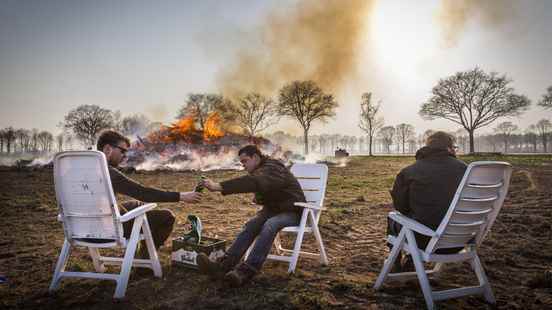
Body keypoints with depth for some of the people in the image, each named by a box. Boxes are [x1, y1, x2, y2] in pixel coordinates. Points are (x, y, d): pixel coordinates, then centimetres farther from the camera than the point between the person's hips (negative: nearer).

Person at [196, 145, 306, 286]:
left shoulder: (272, 168, -21)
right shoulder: (261, 170, 9)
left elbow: (252, 182, -40)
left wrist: (218, 186, -47)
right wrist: (259, 198, -9)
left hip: (292, 211, -8)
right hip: (273, 209, 8)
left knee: (269, 226, -35)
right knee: (251, 225, -19)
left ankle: (245, 272, -43)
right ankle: (224, 265, -34)